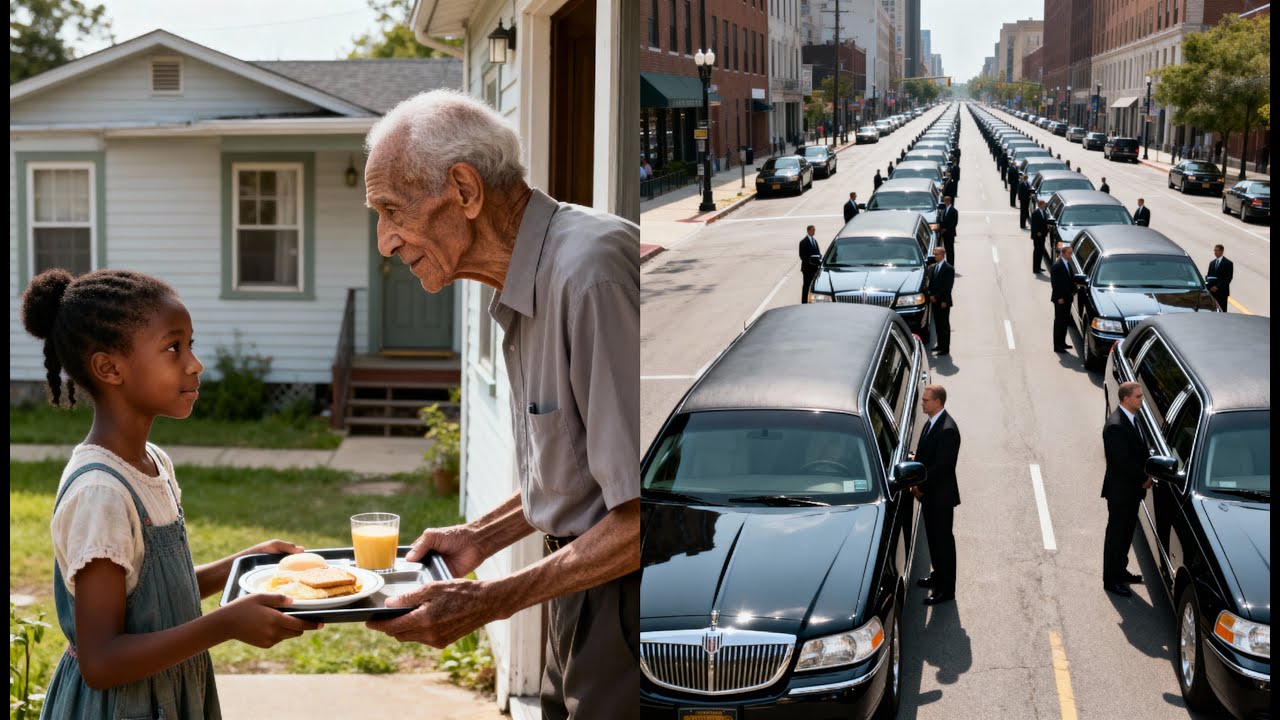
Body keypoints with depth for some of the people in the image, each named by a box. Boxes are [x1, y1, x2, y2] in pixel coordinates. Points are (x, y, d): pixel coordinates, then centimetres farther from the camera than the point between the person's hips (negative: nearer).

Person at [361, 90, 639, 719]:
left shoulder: (591, 271, -24)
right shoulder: (530, 282, 9)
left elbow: (644, 514, -26)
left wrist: (491, 602, -21)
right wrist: (477, 538, 13)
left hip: (627, 600, -9)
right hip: (588, 599, 9)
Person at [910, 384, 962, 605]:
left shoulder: (947, 430, -26)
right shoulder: (931, 422, 4)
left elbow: (941, 466, -25)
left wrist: (921, 487, -16)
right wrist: (915, 458, -3)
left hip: (940, 495, -9)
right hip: (929, 493, 9)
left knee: (943, 539, 3)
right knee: (933, 537, 21)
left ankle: (946, 589, 14)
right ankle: (938, 576, 38)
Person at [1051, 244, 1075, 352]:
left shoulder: (1068, 263, 8)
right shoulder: (1057, 266, -18)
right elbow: (1055, 283, -18)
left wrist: (1073, 291, 8)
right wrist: (1059, 298, -18)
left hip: (1067, 297, 8)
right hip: (1060, 299, -8)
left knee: (1065, 321, 14)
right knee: (1059, 322, -2)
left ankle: (1062, 342, 25)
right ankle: (1057, 346, 3)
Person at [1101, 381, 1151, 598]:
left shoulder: (1131, 418, 5)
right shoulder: (1115, 426, -26)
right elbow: (1123, 461, -26)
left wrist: (1144, 476, -2)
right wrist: (1143, 479, -14)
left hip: (1133, 487, 9)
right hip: (1120, 490, -9)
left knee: (1127, 531, 20)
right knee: (1116, 534, 3)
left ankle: (1120, 571, 35)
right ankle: (1111, 580, 14)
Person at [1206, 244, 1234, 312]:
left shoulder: (1228, 263, -1)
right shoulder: (1212, 263, 16)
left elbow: (1228, 278, -8)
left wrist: (1218, 287, -14)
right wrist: (1210, 287, -2)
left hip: (1222, 291, -4)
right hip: (1212, 291, 4)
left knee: (1222, 310, -5)